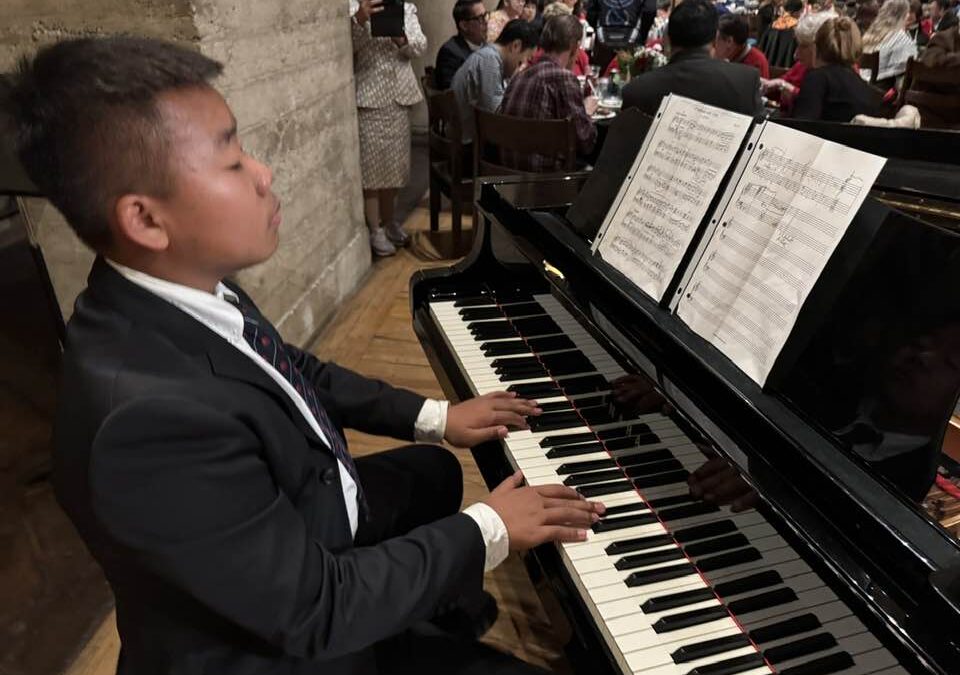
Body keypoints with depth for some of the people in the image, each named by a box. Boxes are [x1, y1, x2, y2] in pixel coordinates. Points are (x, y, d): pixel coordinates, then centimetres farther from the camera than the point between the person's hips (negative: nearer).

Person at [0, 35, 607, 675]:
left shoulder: (186, 291, -13)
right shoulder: (150, 414, -40)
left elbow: (295, 372, 5)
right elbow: (316, 610, -31)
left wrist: (432, 417, 6)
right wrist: (488, 531, -20)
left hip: (299, 520, 8)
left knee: (435, 471, 23)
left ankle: (441, 609, 47)